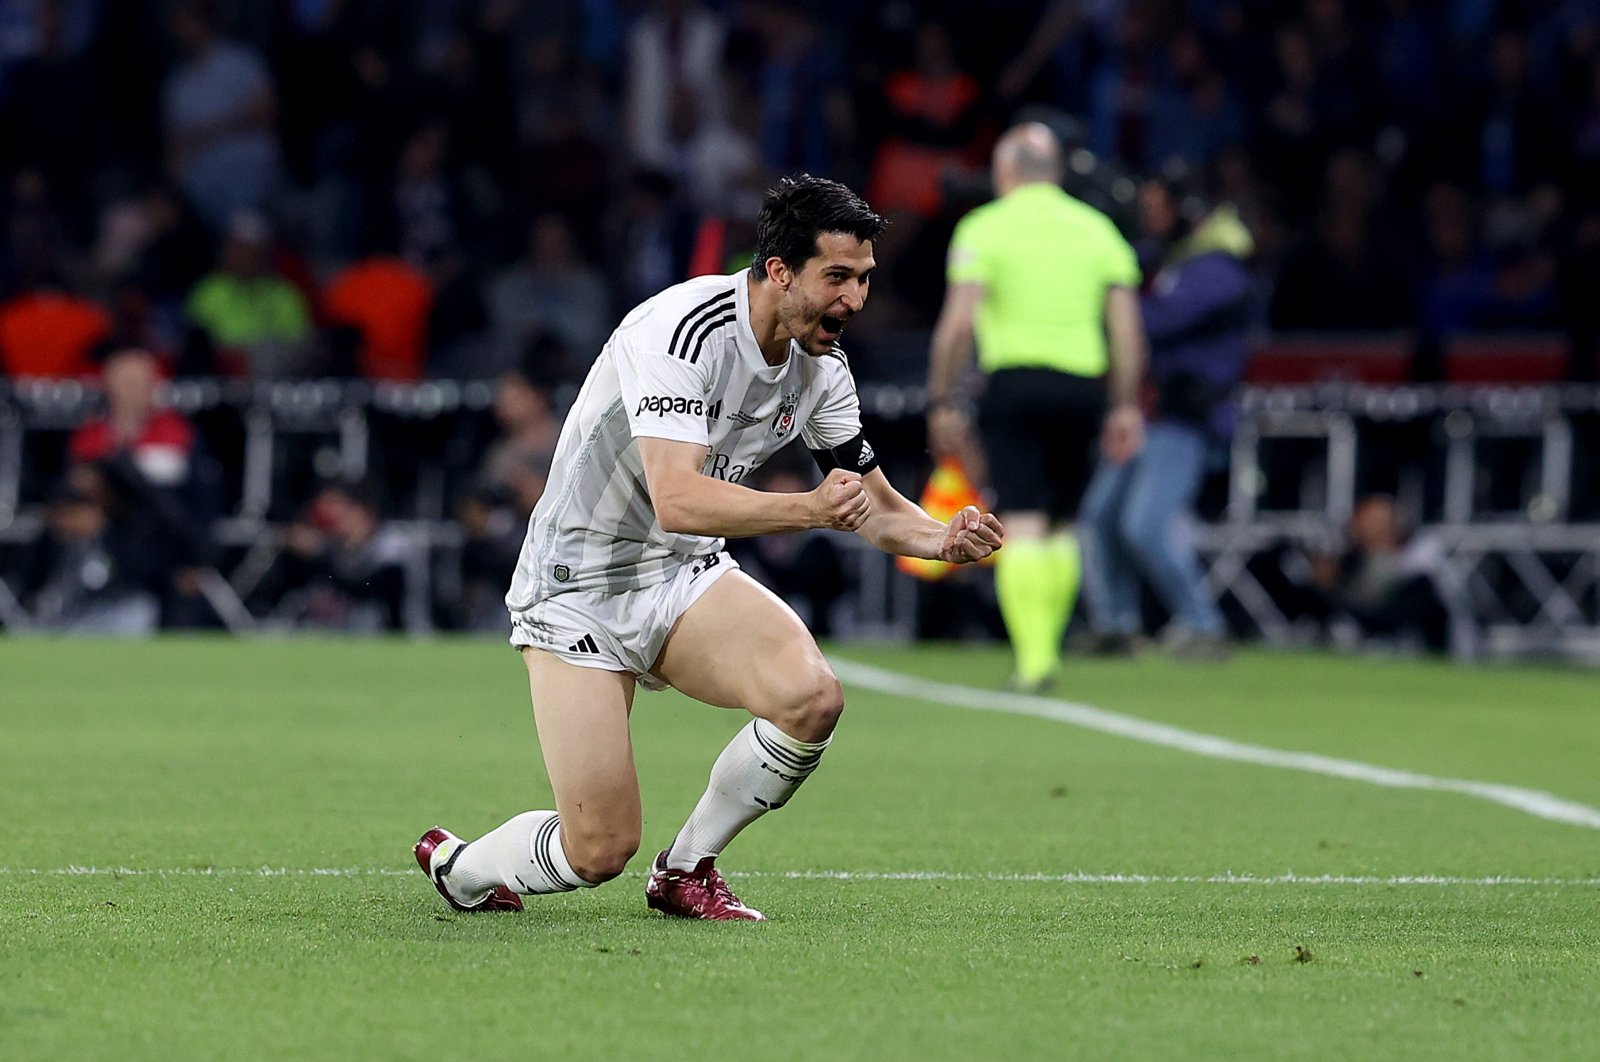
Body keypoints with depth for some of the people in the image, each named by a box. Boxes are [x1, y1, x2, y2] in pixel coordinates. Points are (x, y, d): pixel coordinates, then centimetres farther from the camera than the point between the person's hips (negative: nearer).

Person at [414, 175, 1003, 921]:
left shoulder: (822, 367, -2)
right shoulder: (682, 329, -26)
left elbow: (878, 508, 8)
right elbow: (677, 500, -37)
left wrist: (944, 539, -14)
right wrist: (809, 509, -49)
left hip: (685, 577, 6)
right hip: (579, 588, -6)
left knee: (811, 697, -24)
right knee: (600, 851, -11)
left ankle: (685, 872, 1)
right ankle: (458, 868, 24)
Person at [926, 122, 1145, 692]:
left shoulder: (984, 228, 1)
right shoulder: (1097, 228, 11)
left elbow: (958, 322, -8)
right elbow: (1127, 327, 6)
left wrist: (942, 401, -3)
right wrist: (1126, 406, 10)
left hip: (1014, 382, -4)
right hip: (1084, 384, 4)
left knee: (1022, 527, -7)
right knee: (1061, 526, 15)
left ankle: (1032, 658, -15)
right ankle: (1048, 653, 18)